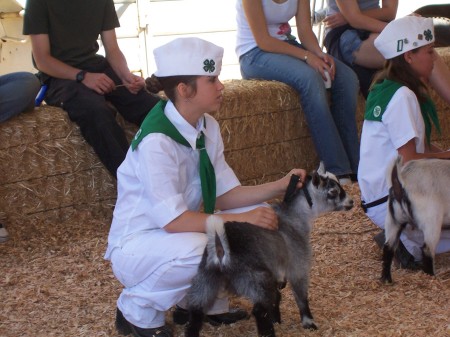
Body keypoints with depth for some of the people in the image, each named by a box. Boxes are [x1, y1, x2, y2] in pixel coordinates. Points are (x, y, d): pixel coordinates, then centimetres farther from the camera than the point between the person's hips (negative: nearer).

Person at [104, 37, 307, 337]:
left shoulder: (207, 127, -2)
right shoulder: (156, 141, -27)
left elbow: (223, 196, -1)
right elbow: (172, 220, -31)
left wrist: (279, 187, -14)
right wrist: (241, 220, -31)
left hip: (181, 234, 8)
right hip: (136, 245, -8)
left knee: (260, 213, -4)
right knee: (202, 249, -36)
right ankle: (138, 310, -8)